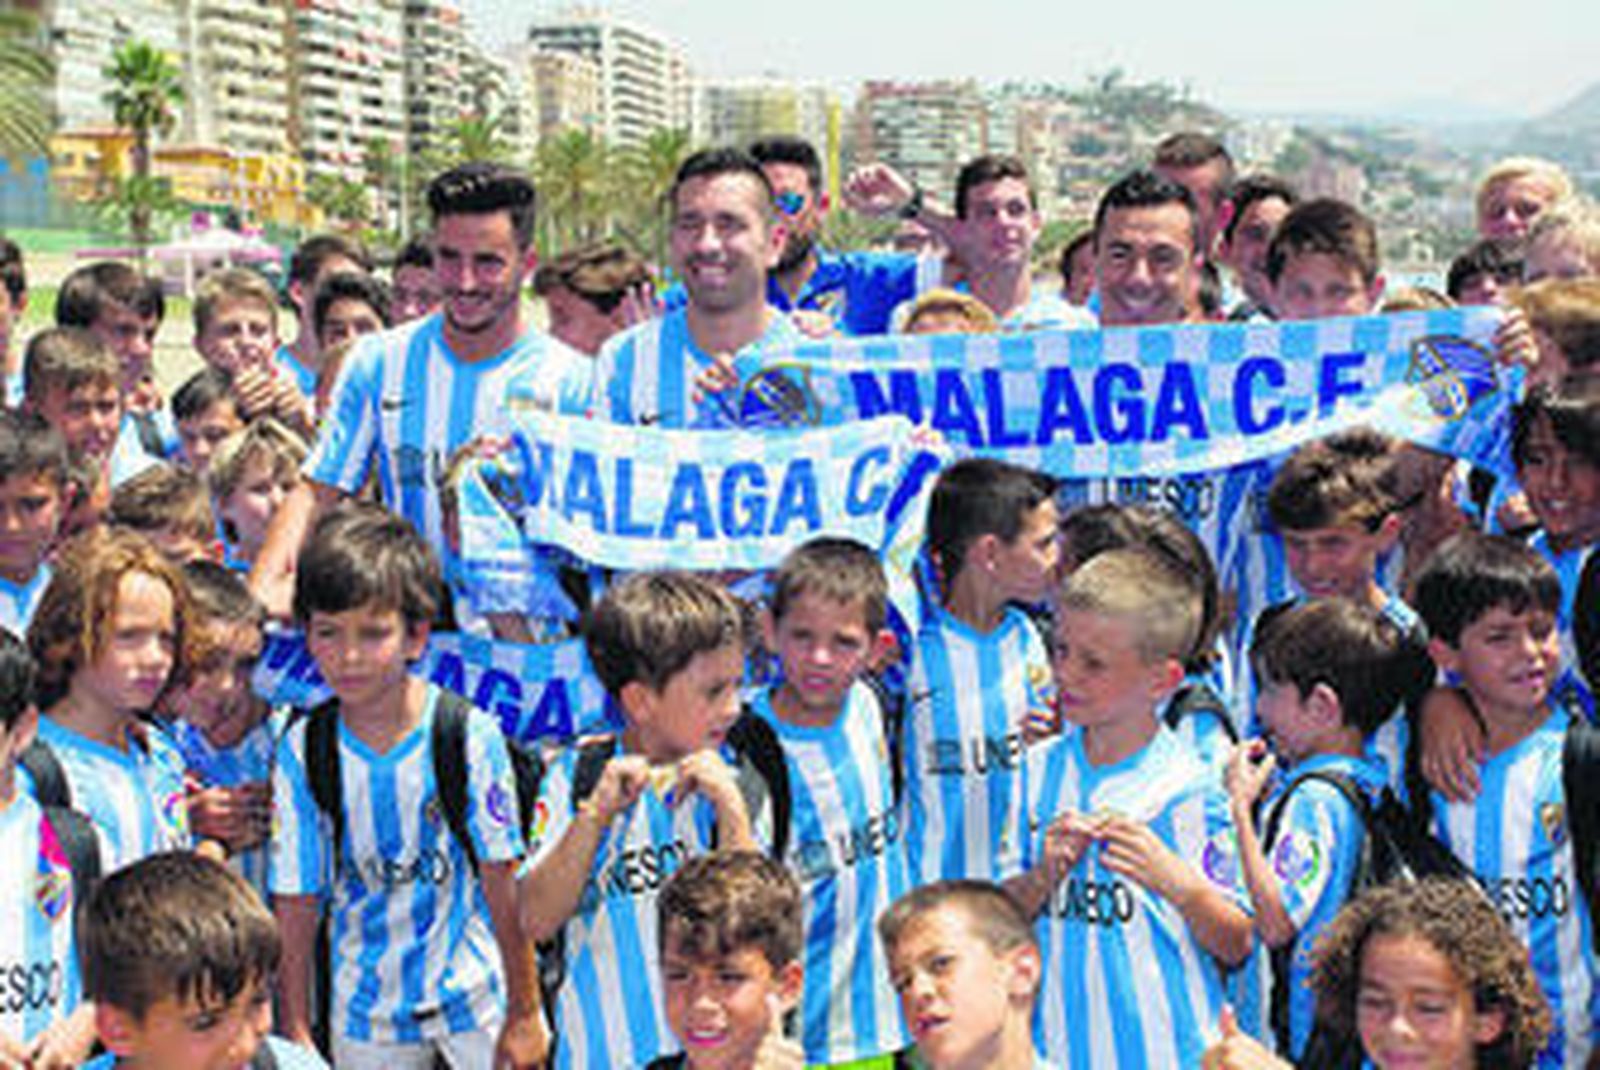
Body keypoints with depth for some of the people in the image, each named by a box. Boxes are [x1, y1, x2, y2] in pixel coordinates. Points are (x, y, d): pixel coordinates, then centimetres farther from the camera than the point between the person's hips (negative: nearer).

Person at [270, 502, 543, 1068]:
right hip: (363, 1013, 2)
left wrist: (524, 1012, -6)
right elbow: (296, 902, -4)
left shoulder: (469, 736, -15)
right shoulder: (301, 752, -9)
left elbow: (504, 887, -10)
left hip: (474, 994, -1)